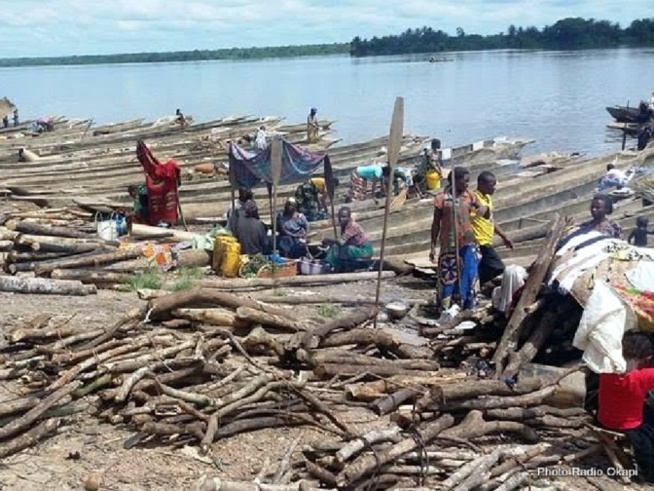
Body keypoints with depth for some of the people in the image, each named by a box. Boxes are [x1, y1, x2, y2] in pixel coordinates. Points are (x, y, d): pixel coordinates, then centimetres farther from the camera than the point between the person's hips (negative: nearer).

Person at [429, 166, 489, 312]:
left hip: (468, 243, 3)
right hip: (449, 244, -3)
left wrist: (484, 209, -14)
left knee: (470, 275, 2)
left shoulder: (469, 196, 3)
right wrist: (433, 247, -2)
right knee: (448, 277, 4)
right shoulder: (442, 198, -7)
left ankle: (468, 308, 14)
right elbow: (436, 224, -1)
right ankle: (445, 309, 17)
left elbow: (487, 216, 10)